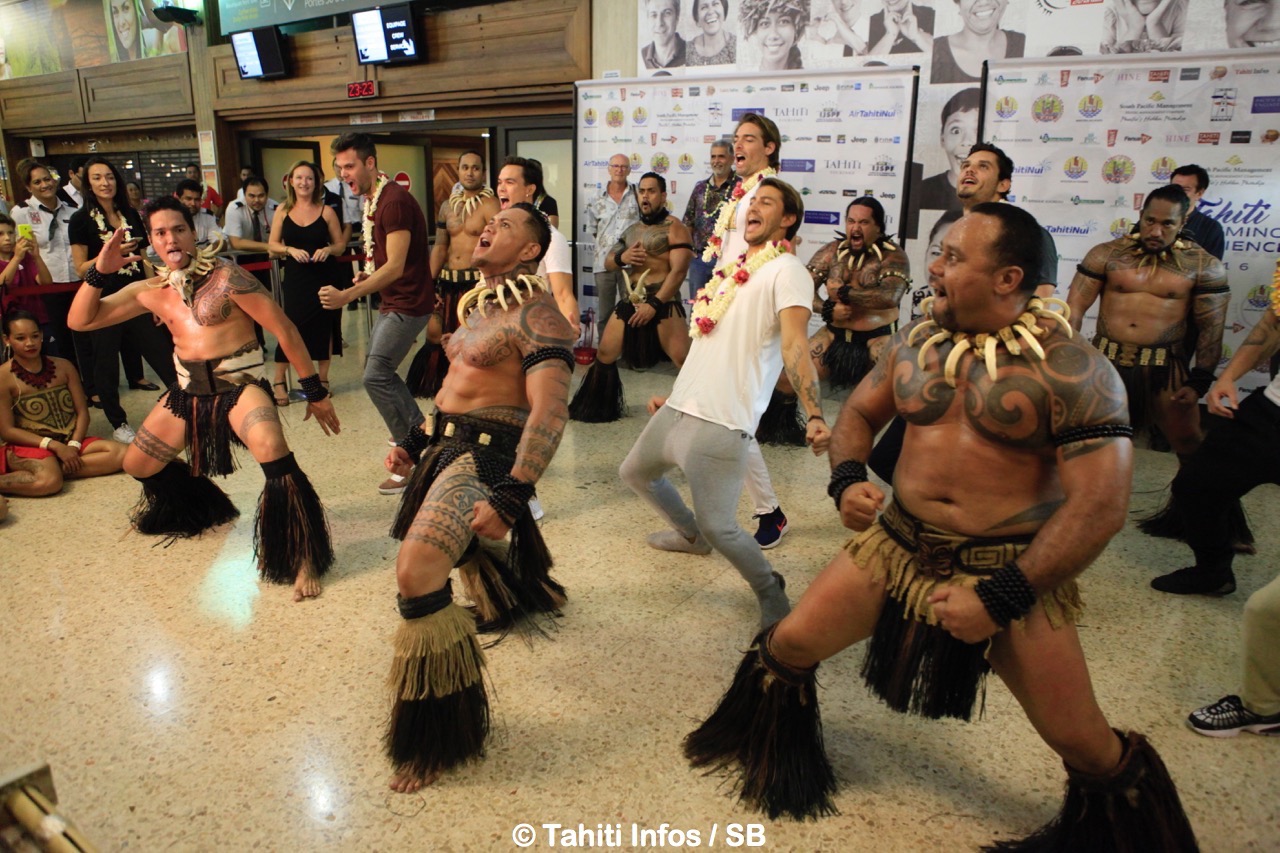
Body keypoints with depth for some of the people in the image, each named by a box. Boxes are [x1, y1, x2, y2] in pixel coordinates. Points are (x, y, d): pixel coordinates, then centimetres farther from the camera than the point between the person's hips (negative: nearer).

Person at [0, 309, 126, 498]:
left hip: (69, 442, 5)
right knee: (48, 482, -37)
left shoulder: (63, 367, 5)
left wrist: (74, 445, -12)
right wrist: (54, 445, -16)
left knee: (119, 453, -21)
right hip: (31, 445, -5)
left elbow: (82, 412, 4)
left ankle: (59, 469, -19)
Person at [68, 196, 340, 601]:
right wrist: (98, 271, -9)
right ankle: (198, 508, 49)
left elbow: (284, 330, -13)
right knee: (136, 465, 19)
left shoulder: (225, 277, -13)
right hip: (189, 390, 7)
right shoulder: (150, 291, 5)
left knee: (271, 450, -37)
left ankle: (303, 558, -25)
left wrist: (315, 391, -12)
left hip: (240, 385, -7)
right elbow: (80, 320, 8)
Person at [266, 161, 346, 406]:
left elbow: (341, 244, 4)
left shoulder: (326, 211, 0)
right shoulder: (283, 211, 3)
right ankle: (278, 381, 5)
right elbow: (272, 244, 6)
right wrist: (290, 250, -12)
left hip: (323, 276, 0)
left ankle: (322, 378, 20)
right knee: (291, 325, -5)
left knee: (323, 326, 7)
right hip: (295, 277, 0)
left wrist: (328, 249, -16)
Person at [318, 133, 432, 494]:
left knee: (375, 377, -14)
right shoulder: (371, 200, 12)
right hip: (392, 302, 11)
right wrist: (369, 275, 6)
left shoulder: (394, 201, -20)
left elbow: (396, 266, -26)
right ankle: (419, 430, 33)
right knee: (378, 368, 19)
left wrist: (347, 296, -32)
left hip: (408, 304, -11)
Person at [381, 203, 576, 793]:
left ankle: (438, 738, -11)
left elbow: (549, 411, -25)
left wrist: (513, 494, -32)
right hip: (449, 445, 10)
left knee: (416, 570, -25)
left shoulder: (536, 315, -16)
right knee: (467, 542, 31)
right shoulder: (479, 302, 14)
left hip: (490, 455, -10)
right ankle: (519, 595, 65)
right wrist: (416, 439, 21)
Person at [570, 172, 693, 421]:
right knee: (604, 354, 11)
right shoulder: (632, 230, 18)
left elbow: (678, 271, -15)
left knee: (686, 361, -16)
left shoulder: (674, 228, -5)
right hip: (630, 303, 7)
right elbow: (608, 262, 20)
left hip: (663, 303, -7)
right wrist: (621, 257, -6)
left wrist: (654, 304, -23)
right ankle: (598, 408, 28)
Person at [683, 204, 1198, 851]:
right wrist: (847, 478, -6)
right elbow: (859, 412, 15)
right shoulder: (917, 341, 1)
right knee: (786, 647, 4)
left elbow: (1099, 506, -18)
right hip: (898, 545, 4)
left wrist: (999, 600, -20)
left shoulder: (1072, 370, -16)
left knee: (1083, 744, -2)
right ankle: (778, 761, 37)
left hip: (1011, 570, -4)